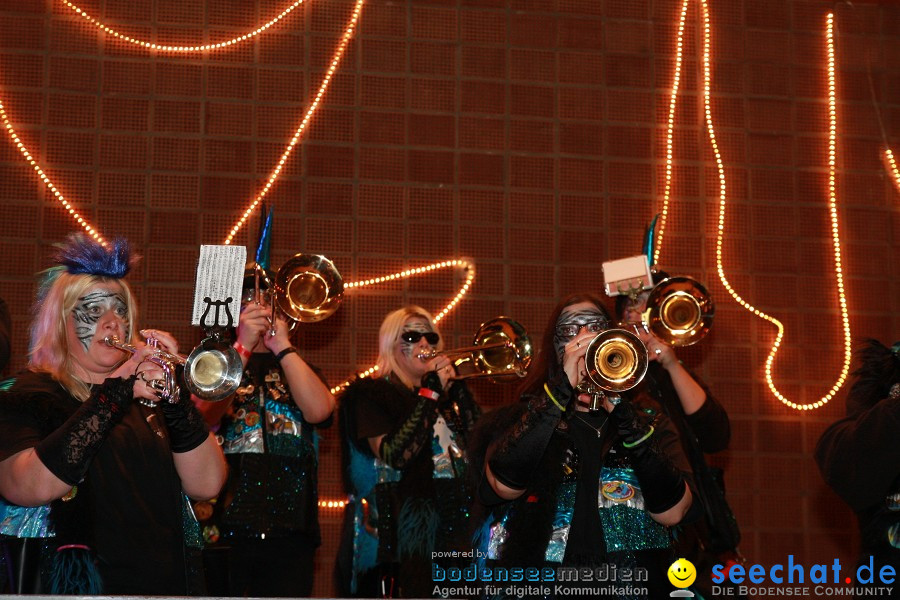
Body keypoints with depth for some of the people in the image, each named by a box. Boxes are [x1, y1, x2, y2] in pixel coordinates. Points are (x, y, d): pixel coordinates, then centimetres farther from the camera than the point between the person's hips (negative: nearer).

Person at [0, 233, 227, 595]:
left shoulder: (151, 392, 14)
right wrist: (116, 393, -17)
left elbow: (206, 485, 2)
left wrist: (177, 400, -11)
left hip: (167, 585, 3)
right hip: (72, 587, -3)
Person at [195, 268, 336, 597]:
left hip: (288, 529, 2)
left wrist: (282, 346, -4)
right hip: (221, 527, -2)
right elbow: (203, 418, -10)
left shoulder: (300, 371, 20)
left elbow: (318, 410, -4)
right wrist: (244, 345, -13)